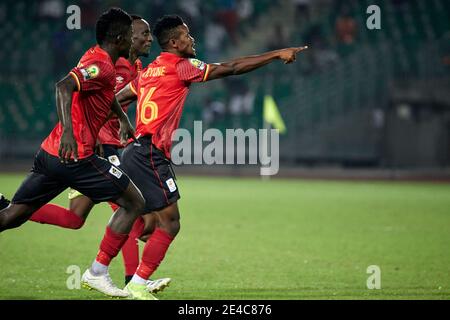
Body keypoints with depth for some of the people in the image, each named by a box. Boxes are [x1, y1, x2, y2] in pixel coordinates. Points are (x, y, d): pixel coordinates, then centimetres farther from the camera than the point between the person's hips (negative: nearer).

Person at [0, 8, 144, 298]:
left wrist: (123, 118, 43)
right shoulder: (102, 66, -13)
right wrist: (68, 130, -43)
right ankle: (98, 273, 3)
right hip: (75, 155, -9)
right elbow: (64, 86, -32)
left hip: (51, 153, 9)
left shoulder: (95, 58, 17)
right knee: (134, 203, 3)